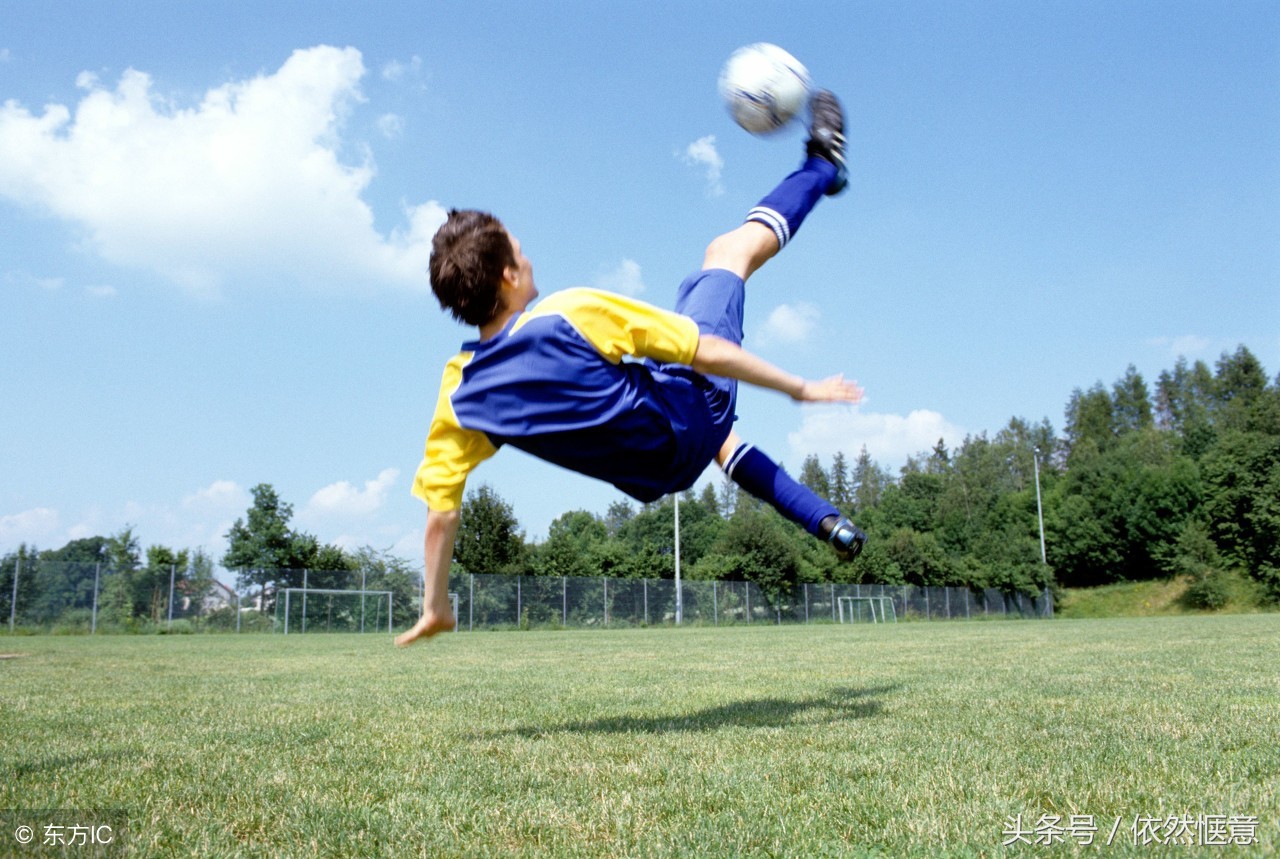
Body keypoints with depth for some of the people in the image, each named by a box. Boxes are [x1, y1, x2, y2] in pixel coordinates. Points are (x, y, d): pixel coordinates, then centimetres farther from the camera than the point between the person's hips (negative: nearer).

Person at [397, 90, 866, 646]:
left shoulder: (461, 393, -16)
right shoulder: (576, 313, -30)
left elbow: (440, 511, -11)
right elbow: (710, 353, -24)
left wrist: (435, 609, 5)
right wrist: (799, 387, -11)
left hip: (646, 476, 5)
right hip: (686, 428, -5)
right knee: (730, 249, 9)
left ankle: (825, 519, 30)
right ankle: (823, 165, 33)